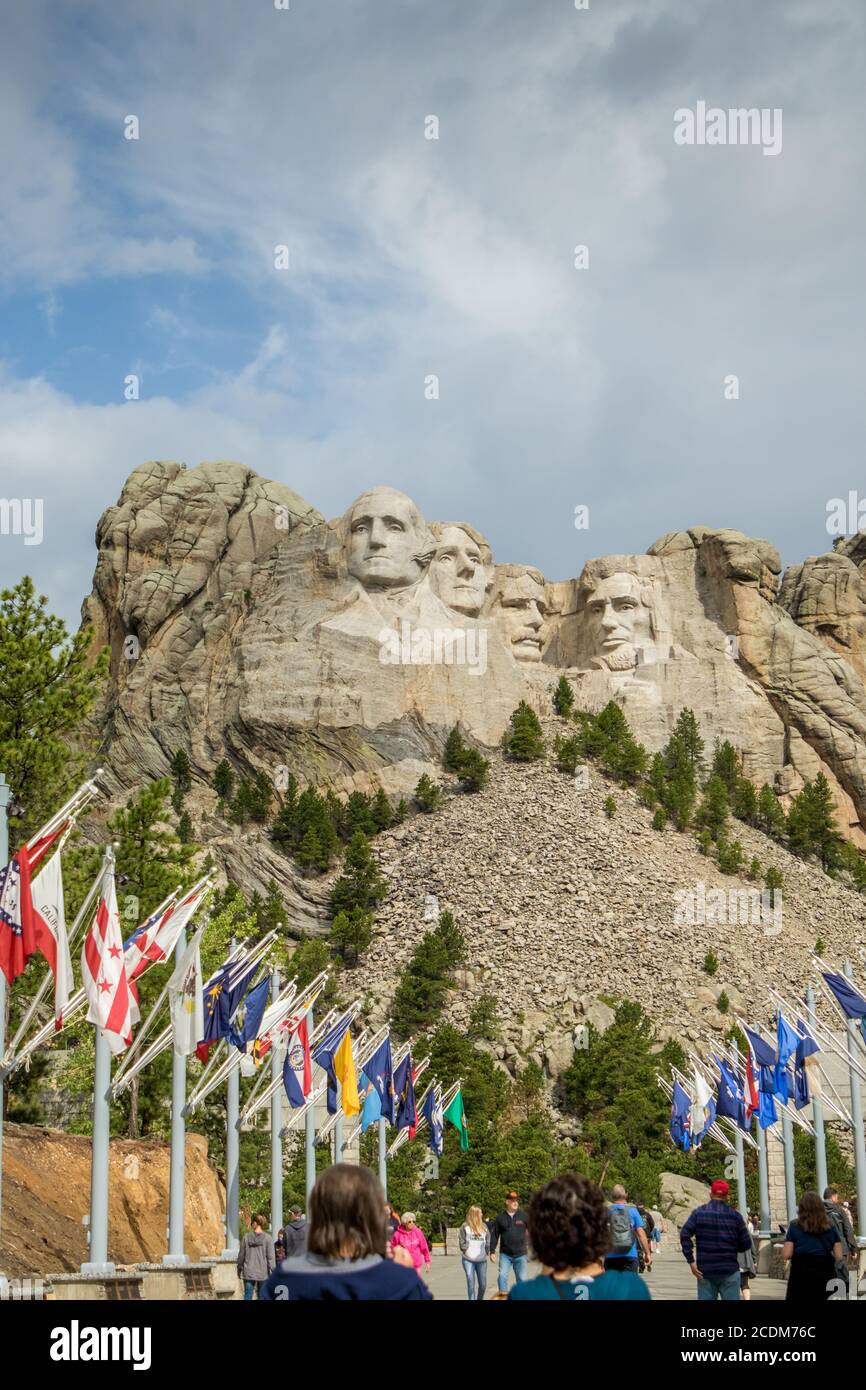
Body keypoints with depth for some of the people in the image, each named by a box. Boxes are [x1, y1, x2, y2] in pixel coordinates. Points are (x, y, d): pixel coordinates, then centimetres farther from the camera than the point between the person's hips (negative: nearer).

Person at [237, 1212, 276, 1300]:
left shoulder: (247, 1237, -2)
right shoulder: (267, 1238, -8)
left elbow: (241, 1255, 5)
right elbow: (271, 1257, -9)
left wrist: (239, 1269, 18)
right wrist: (272, 1272, -3)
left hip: (249, 1273, 1)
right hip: (263, 1273, -1)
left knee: (247, 1296, 5)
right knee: (262, 1296, 8)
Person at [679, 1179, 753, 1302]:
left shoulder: (698, 1213, 1)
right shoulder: (734, 1215, 0)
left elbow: (684, 1235, -9)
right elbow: (746, 1244, 0)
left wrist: (691, 1261, -7)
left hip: (705, 1271, 1)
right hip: (729, 1271, -1)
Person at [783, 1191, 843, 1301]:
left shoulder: (795, 1226, 1)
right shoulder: (830, 1227, 5)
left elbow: (786, 1255, -3)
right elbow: (839, 1257, 2)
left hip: (801, 1273, -1)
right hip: (825, 1274, 1)